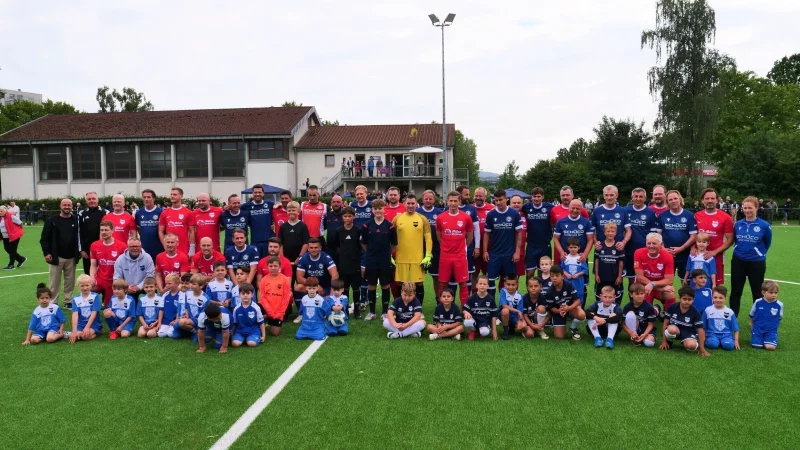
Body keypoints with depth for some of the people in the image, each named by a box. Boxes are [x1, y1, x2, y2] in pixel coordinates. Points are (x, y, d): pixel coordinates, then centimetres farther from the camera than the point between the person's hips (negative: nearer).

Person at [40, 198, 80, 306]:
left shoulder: (76, 220, 3)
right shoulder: (52, 220, -2)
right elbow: (44, 238, -1)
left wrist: (79, 251, 1)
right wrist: (46, 252, -9)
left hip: (71, 257, 2)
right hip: (56, 257, -2)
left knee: (70, 281, 9)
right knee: (54, 282, 5)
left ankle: (68, 301, 20)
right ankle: (53, 303, 14)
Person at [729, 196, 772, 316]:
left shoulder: (764, 225, -10)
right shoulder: (738, 225, -2)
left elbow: (767, 243, 5)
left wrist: (759, 253, 13)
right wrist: (742, 251, 12)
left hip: (757, 263, -2)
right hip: (738, 262, 3)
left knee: (757, 293, 11)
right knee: (735, 292, 8)